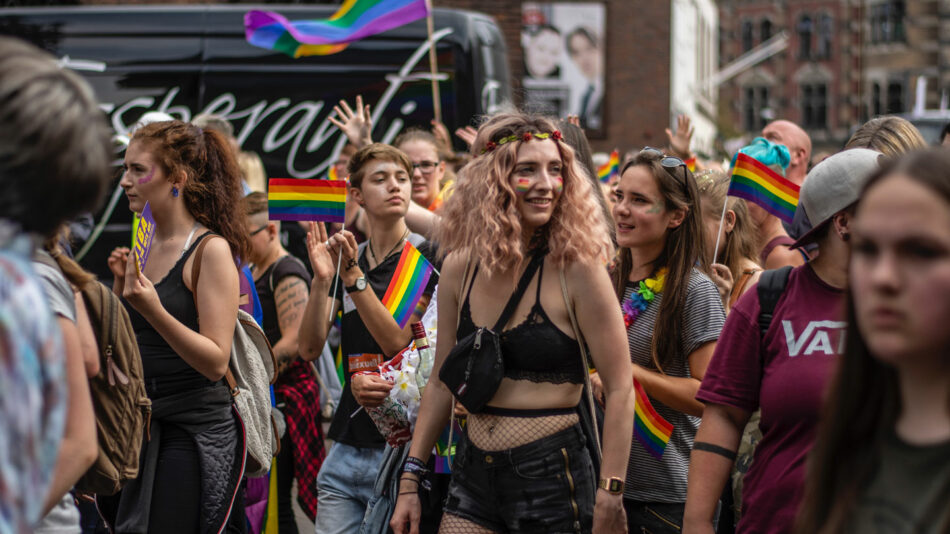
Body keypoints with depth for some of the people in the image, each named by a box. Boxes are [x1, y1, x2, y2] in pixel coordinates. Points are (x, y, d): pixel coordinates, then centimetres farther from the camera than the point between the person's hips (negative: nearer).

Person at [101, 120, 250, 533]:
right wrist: (121, 286, 3)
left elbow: (216, 361, -16)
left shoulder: (211, 250, -11)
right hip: (142, 423, 7)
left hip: (195, 430, -7)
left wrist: (153, 310, -25)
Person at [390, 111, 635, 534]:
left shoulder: (575, 269, -11)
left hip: (553, 478, -4)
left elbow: (619, 390, -10)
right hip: (472, 475, 4)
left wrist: (609, 498, -15)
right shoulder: (460, 269, 3)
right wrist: (410, 480, 11)